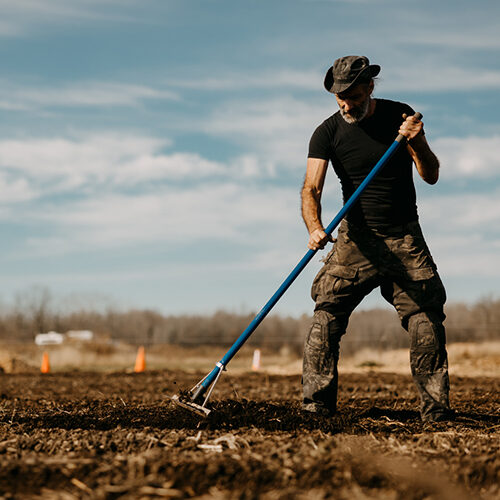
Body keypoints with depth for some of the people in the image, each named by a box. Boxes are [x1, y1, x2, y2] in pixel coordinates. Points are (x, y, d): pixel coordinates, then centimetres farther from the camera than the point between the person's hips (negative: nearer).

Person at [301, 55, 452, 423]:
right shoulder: (328, 133, -5)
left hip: (406, 239, 1)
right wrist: (315, 227, -36)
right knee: (326, 319, -13)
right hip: (357, 238, -1)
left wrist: (417, 144, -22)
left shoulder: (401, 116, -1)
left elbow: (431, 176, -3)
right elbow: (311, 188, -16)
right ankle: (317, 404, -7)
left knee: (428, 321, -5)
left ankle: (436, 408, 3)